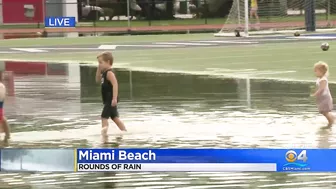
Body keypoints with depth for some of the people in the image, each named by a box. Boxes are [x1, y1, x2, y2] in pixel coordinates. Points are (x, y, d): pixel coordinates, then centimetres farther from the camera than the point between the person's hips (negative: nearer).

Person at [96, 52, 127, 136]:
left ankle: (104, 132, -17)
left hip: (110, 100, -10)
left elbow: (115, 84, -28)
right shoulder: (104, 73, 12)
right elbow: (98, 80, 24)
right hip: (108, 100, 10)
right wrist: (99, 69, 9)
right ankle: (125, 131, 20)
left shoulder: (109, 73, -19)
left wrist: (114, 98, -34)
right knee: (115, 117, 16)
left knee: (104, 117, -13)